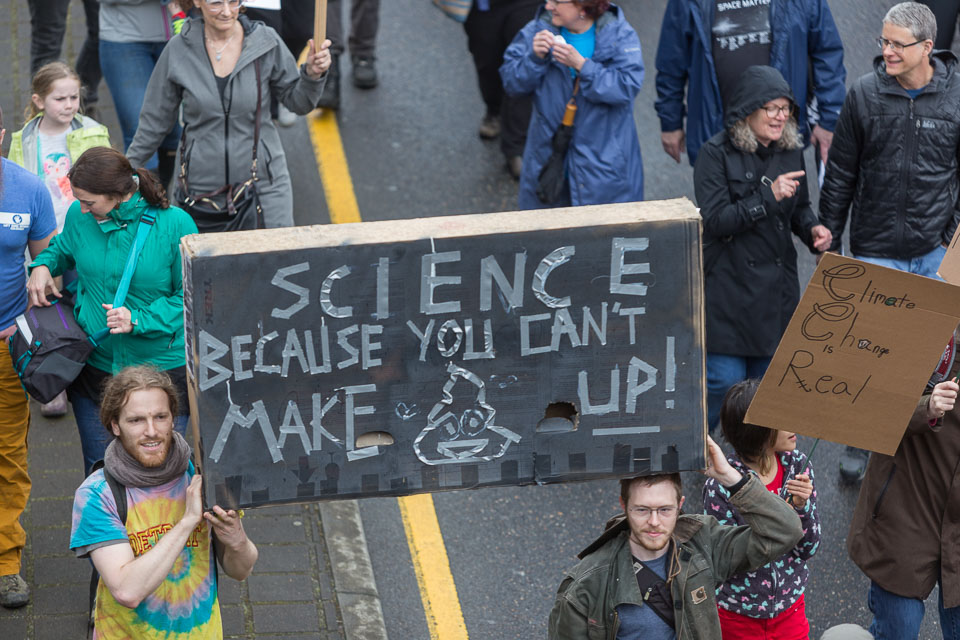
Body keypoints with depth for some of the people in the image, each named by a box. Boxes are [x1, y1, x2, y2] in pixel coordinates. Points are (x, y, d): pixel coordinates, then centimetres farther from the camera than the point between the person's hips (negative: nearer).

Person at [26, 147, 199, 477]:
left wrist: (139, 320, -19)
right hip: (95, 369, 3)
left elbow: (189, 295, -8)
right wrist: (42, 266, -1)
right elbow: (63, 248, 20)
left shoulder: (174, 224, -15)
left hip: (163, 369, -3)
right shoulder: (80, 216, -4)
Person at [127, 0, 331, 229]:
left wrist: (312, 74, -14)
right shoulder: (179, 49, -4)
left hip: (264, 183, 0)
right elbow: (156, 119, 8)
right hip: (200, 183, 0)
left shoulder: (265, 41, -5)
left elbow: (297, 102, 5)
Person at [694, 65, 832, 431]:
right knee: (725, 380, -7)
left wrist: (813, 230, -1)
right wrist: (768, 195, -25)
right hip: (729, 287, -6)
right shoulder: (717, 154, -10)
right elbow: (715, 221, -18)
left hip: (778, 287, 6)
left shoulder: (791, 152, 8)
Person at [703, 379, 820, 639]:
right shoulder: (720, 487, -22)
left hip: (790, 610, 4)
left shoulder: (797, 466, -8)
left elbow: (808, 549, -4)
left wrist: (801, 507, -22)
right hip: (737, 618, -4)